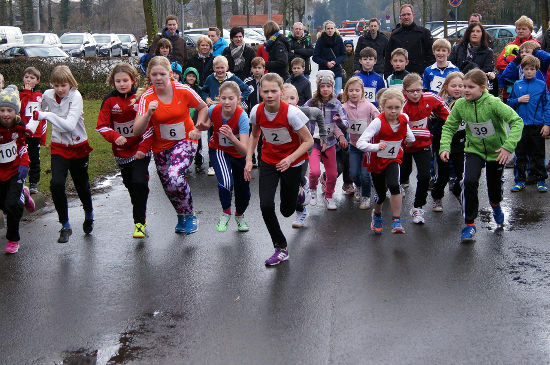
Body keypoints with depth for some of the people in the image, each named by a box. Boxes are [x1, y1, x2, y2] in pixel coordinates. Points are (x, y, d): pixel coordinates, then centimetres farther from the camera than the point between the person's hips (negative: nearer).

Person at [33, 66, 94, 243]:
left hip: (78, 147, -2)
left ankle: (89, 214, 43)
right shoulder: (48, 95, -6)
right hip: (59, 147, 2)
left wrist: (46, 115, -37)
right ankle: (65, 226, -3)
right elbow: (42, 113, 19)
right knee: (56, 184, -17)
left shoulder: (75, 97, -20)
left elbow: (70, 125, -33)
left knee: (82, 185, 12)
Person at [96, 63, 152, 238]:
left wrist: (144, 148, -13)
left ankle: (139, 222, -6)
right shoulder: (110, 100, -3)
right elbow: (102, 125, -2)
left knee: (139, 182, -17)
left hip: (140, 150, -4)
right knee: (130, 184, 15)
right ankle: (140, 215, 37)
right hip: (121, 151, 4)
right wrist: (115, 136, -21)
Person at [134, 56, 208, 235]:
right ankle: (182, 216, 41)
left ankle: (190, 215, -2)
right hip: (161, 147, 3)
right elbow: (137, 131, -21)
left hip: (185, 142, -3)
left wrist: (198, 128, -7)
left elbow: (203, 108, 7)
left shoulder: (183, 90, -13)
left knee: (175, 178, -26)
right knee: (168, 187, 11)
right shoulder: (147, 97, -13)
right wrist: (148, 113, -37)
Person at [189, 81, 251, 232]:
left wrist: (232, 137, -57)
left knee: (244, 192, 11)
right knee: (226, 182, -28)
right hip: (218, 150, 0)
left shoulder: (242, 117, -33)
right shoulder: (213, 110, -24)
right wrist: (201, 127, -18)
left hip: (238, 153, 0)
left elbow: (244, 151, -39)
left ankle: (239, 215, 47)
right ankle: (226, 212, 3)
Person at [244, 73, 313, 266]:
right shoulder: (257, 111, -13)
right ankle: (281, 248, 5)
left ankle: (300, 195, 45)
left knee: (287, 211, 7)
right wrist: (249, 160, -2)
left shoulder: (291, 112, -26)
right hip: (269, 161, 3)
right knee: (266, 205, -13)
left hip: (292, 163, -3)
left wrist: (289, 159, -31)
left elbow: (308, 141, -18)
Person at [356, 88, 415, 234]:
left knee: (394, 186, -26)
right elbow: (360, 143, -35)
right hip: (376, 161, -2)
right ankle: (377, 214, 45)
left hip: (393, 159, 2)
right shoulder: (378, 122, -25)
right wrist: (376, 147, -46)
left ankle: (396, 221, -14)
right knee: (381, 194, 9)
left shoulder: (404, 119, -10)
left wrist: (409, 139, 2)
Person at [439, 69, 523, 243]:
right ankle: (469, 224, -5)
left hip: (496, 151, -1)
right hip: (474, 150, 1)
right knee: (469, 182, -20)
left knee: (494, 185, 15)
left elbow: (517, 121, -28)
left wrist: (508, 146, -38)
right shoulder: (460, 105, -15)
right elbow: (449, 127, -4)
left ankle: (495, 205, 54)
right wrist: (445, 147, -20)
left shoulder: (493, 103, -26)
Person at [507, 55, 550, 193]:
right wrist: (518, 100, -9)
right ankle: (520, 180, 16)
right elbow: (509, 102, 11)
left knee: (538, 154, 5)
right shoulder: (517, 85, 6)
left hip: (537, 126, -2)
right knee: (520, 154, 7)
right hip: (520, 125, 2)